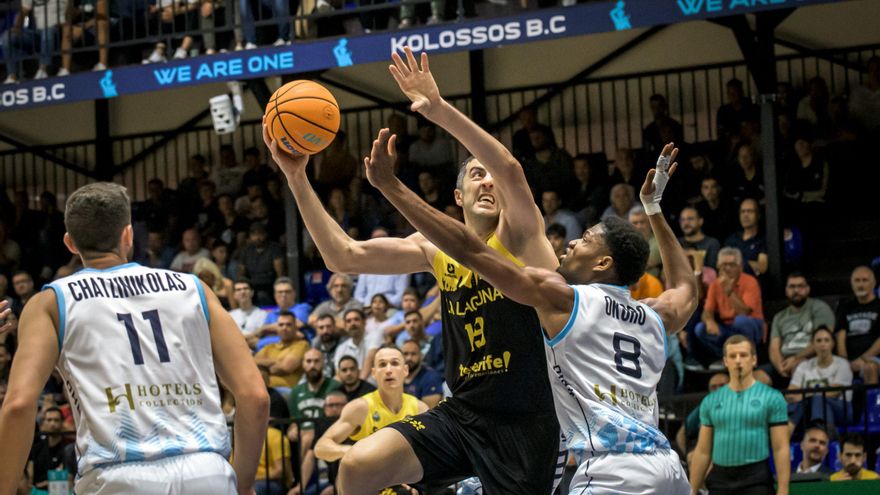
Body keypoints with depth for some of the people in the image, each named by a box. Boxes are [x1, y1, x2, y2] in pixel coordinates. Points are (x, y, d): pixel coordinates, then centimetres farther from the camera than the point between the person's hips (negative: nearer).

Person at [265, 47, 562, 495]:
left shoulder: (520, 235, -5)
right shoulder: (436, 248, 9)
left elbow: (510, 169, -26)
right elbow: (344, 257, 4)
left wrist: (439, 109, -33)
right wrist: (297, 178, -2)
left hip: (524, 424, -4)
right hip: (461, 412, 5)